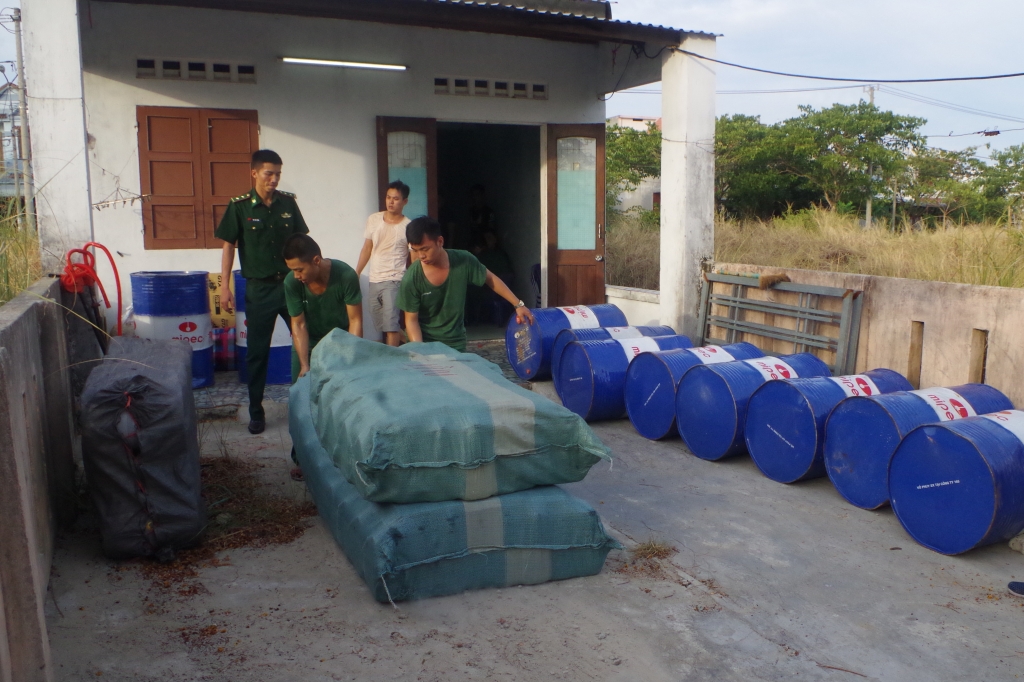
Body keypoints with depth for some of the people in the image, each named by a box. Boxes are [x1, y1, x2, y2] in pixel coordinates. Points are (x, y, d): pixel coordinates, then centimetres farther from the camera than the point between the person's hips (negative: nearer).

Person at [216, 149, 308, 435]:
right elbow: (228, 246, -1)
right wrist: (225, 286, -6)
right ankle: (256, 412, 17)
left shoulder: (288, 202, 3)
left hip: (291, 282, 2)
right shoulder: (239, 206, -4)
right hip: (259, 288, -2)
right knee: (257, 352, 5)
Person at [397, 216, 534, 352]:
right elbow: (411, 320, -11)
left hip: (455, 343, 1)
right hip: (424, 342, -1)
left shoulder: (464, 261, -14)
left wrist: (518, 304, 2)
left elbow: (491, 280, 2)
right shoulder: (411, 279, -18)